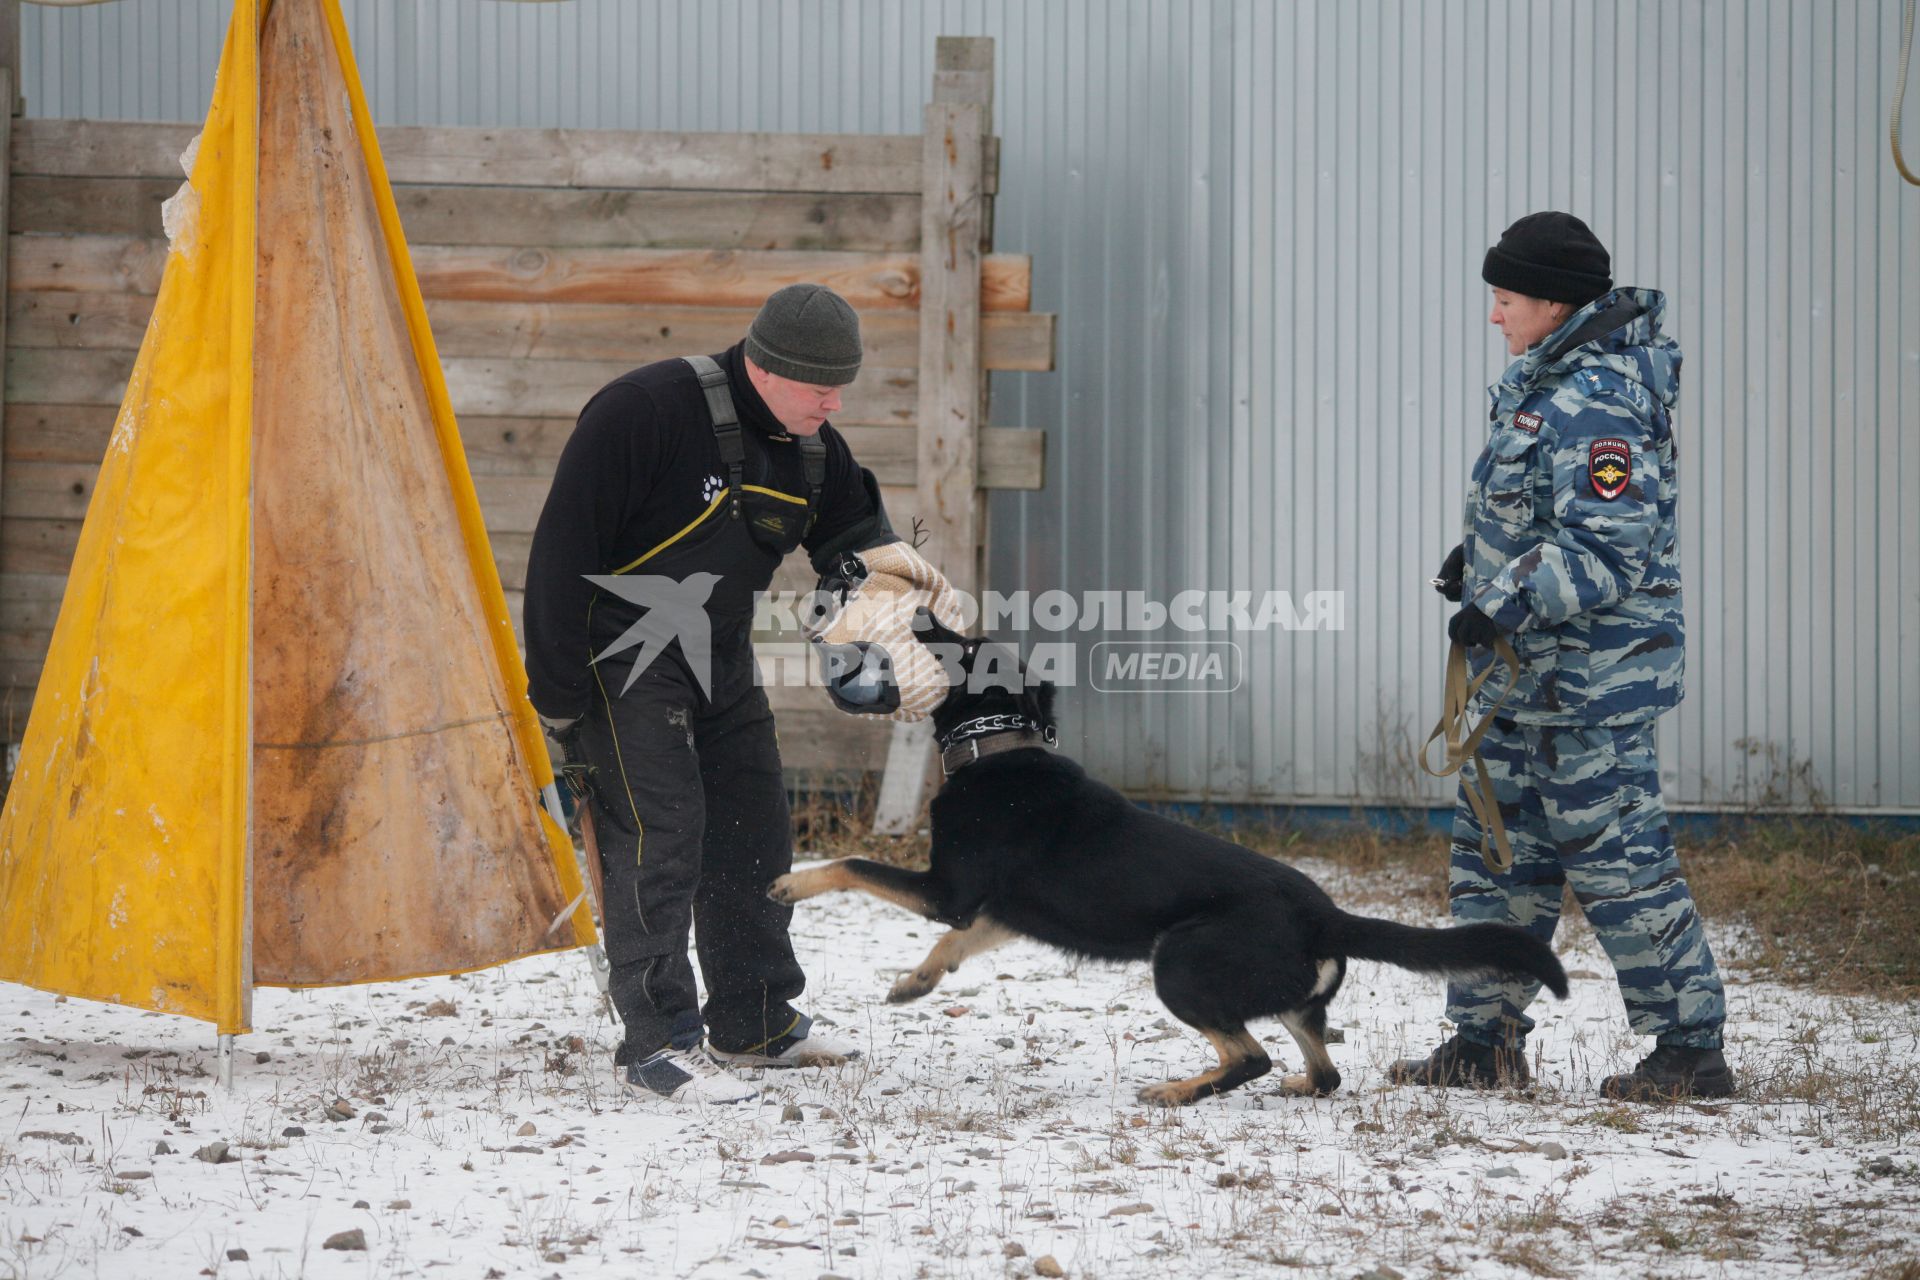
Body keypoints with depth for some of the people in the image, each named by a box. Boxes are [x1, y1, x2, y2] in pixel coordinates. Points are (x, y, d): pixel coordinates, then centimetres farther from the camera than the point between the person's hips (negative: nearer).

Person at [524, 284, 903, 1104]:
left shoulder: (814, 451, 0)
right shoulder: (646, 412, -24)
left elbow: (862, 545, 6)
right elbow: (562, 551, -23)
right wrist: (559, 694, -22)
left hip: (718, 660, 8)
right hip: (623, 659, -8)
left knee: (753, 828, 11)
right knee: (660, 835, -15)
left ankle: (754, 1022, 26)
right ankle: (656, 1041, -10)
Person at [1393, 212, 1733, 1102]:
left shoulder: (1598, 404, -21)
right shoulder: (1549, 381, 11)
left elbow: (1608, 550, -26)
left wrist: (1507, 603, -24)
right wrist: (1480, 558, 14)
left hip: (1590, 677, -11)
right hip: (1532, 674, 11)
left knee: (1616, 857, -5)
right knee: (1495, 842, 14)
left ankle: (1691, 1047, 3)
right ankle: (1485, 1039, 22)